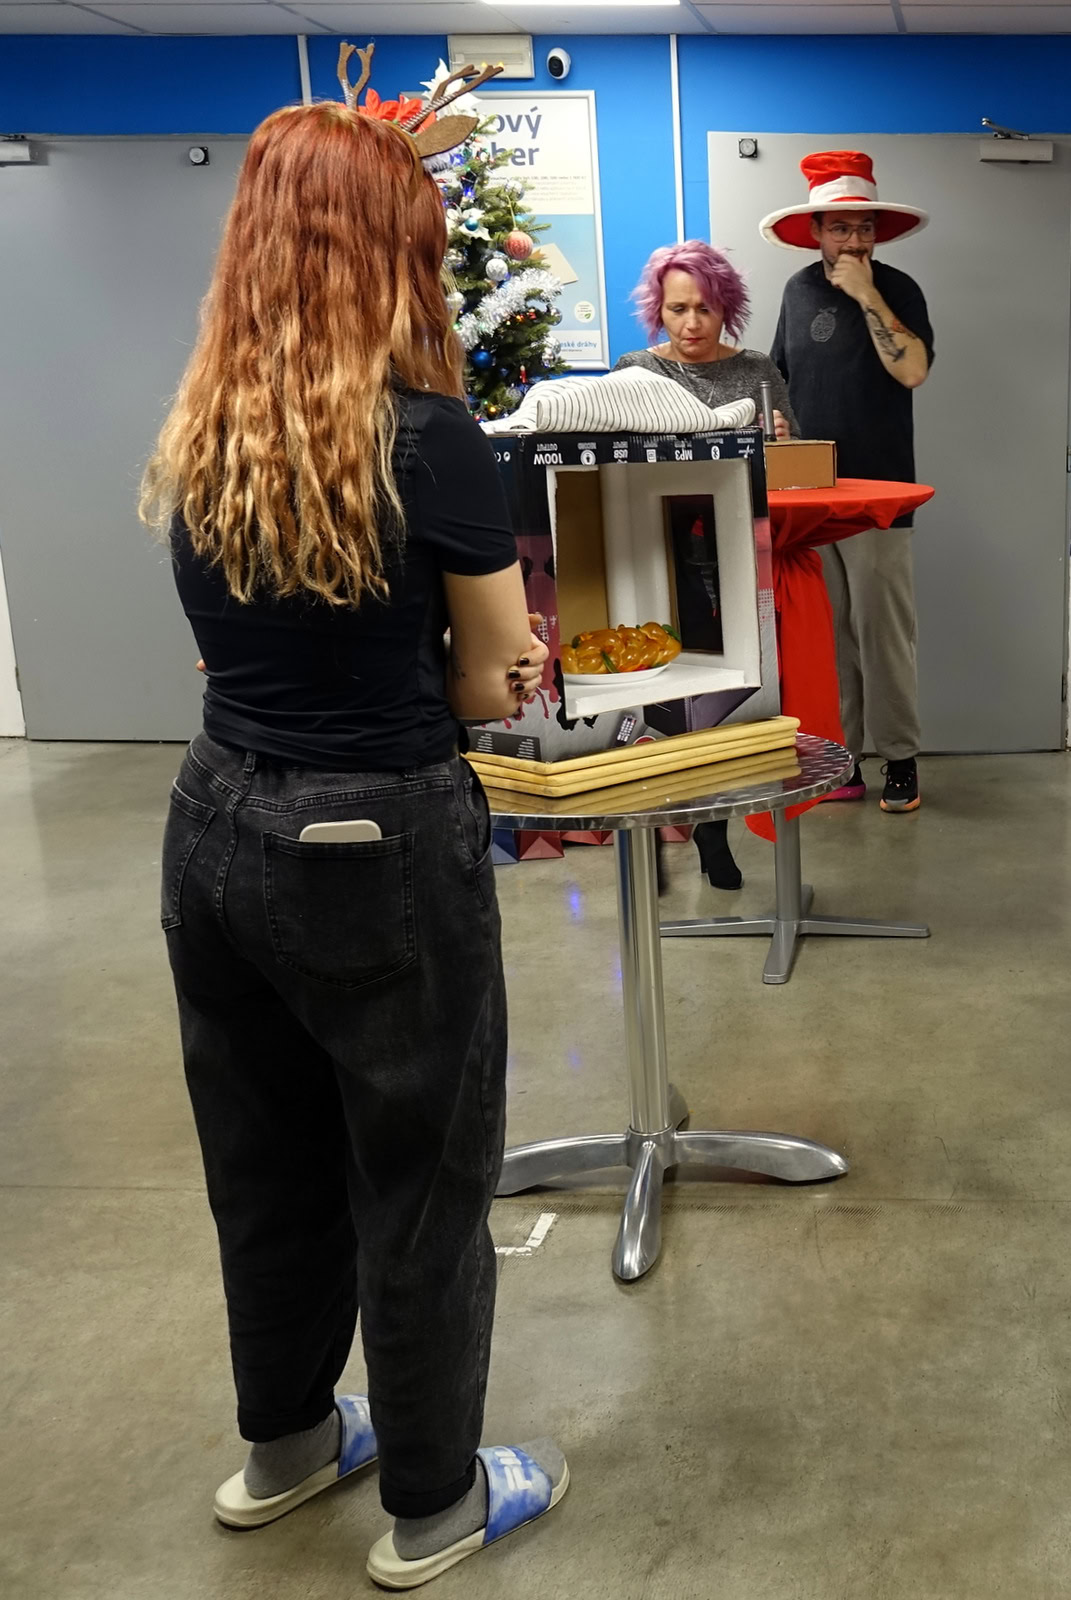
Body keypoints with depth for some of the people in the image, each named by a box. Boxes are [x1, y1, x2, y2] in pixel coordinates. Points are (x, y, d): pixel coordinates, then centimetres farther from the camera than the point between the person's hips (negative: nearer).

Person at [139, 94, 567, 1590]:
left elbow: (275, 639, 10)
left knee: (266, 1161, 23)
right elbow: (496, 679, -7)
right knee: (417, 1182, 12)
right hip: (378, 853, -6)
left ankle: (284, 1444, 44)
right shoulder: (426, 432, -16)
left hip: (216, 834, 7)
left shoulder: (198, 441, 2)